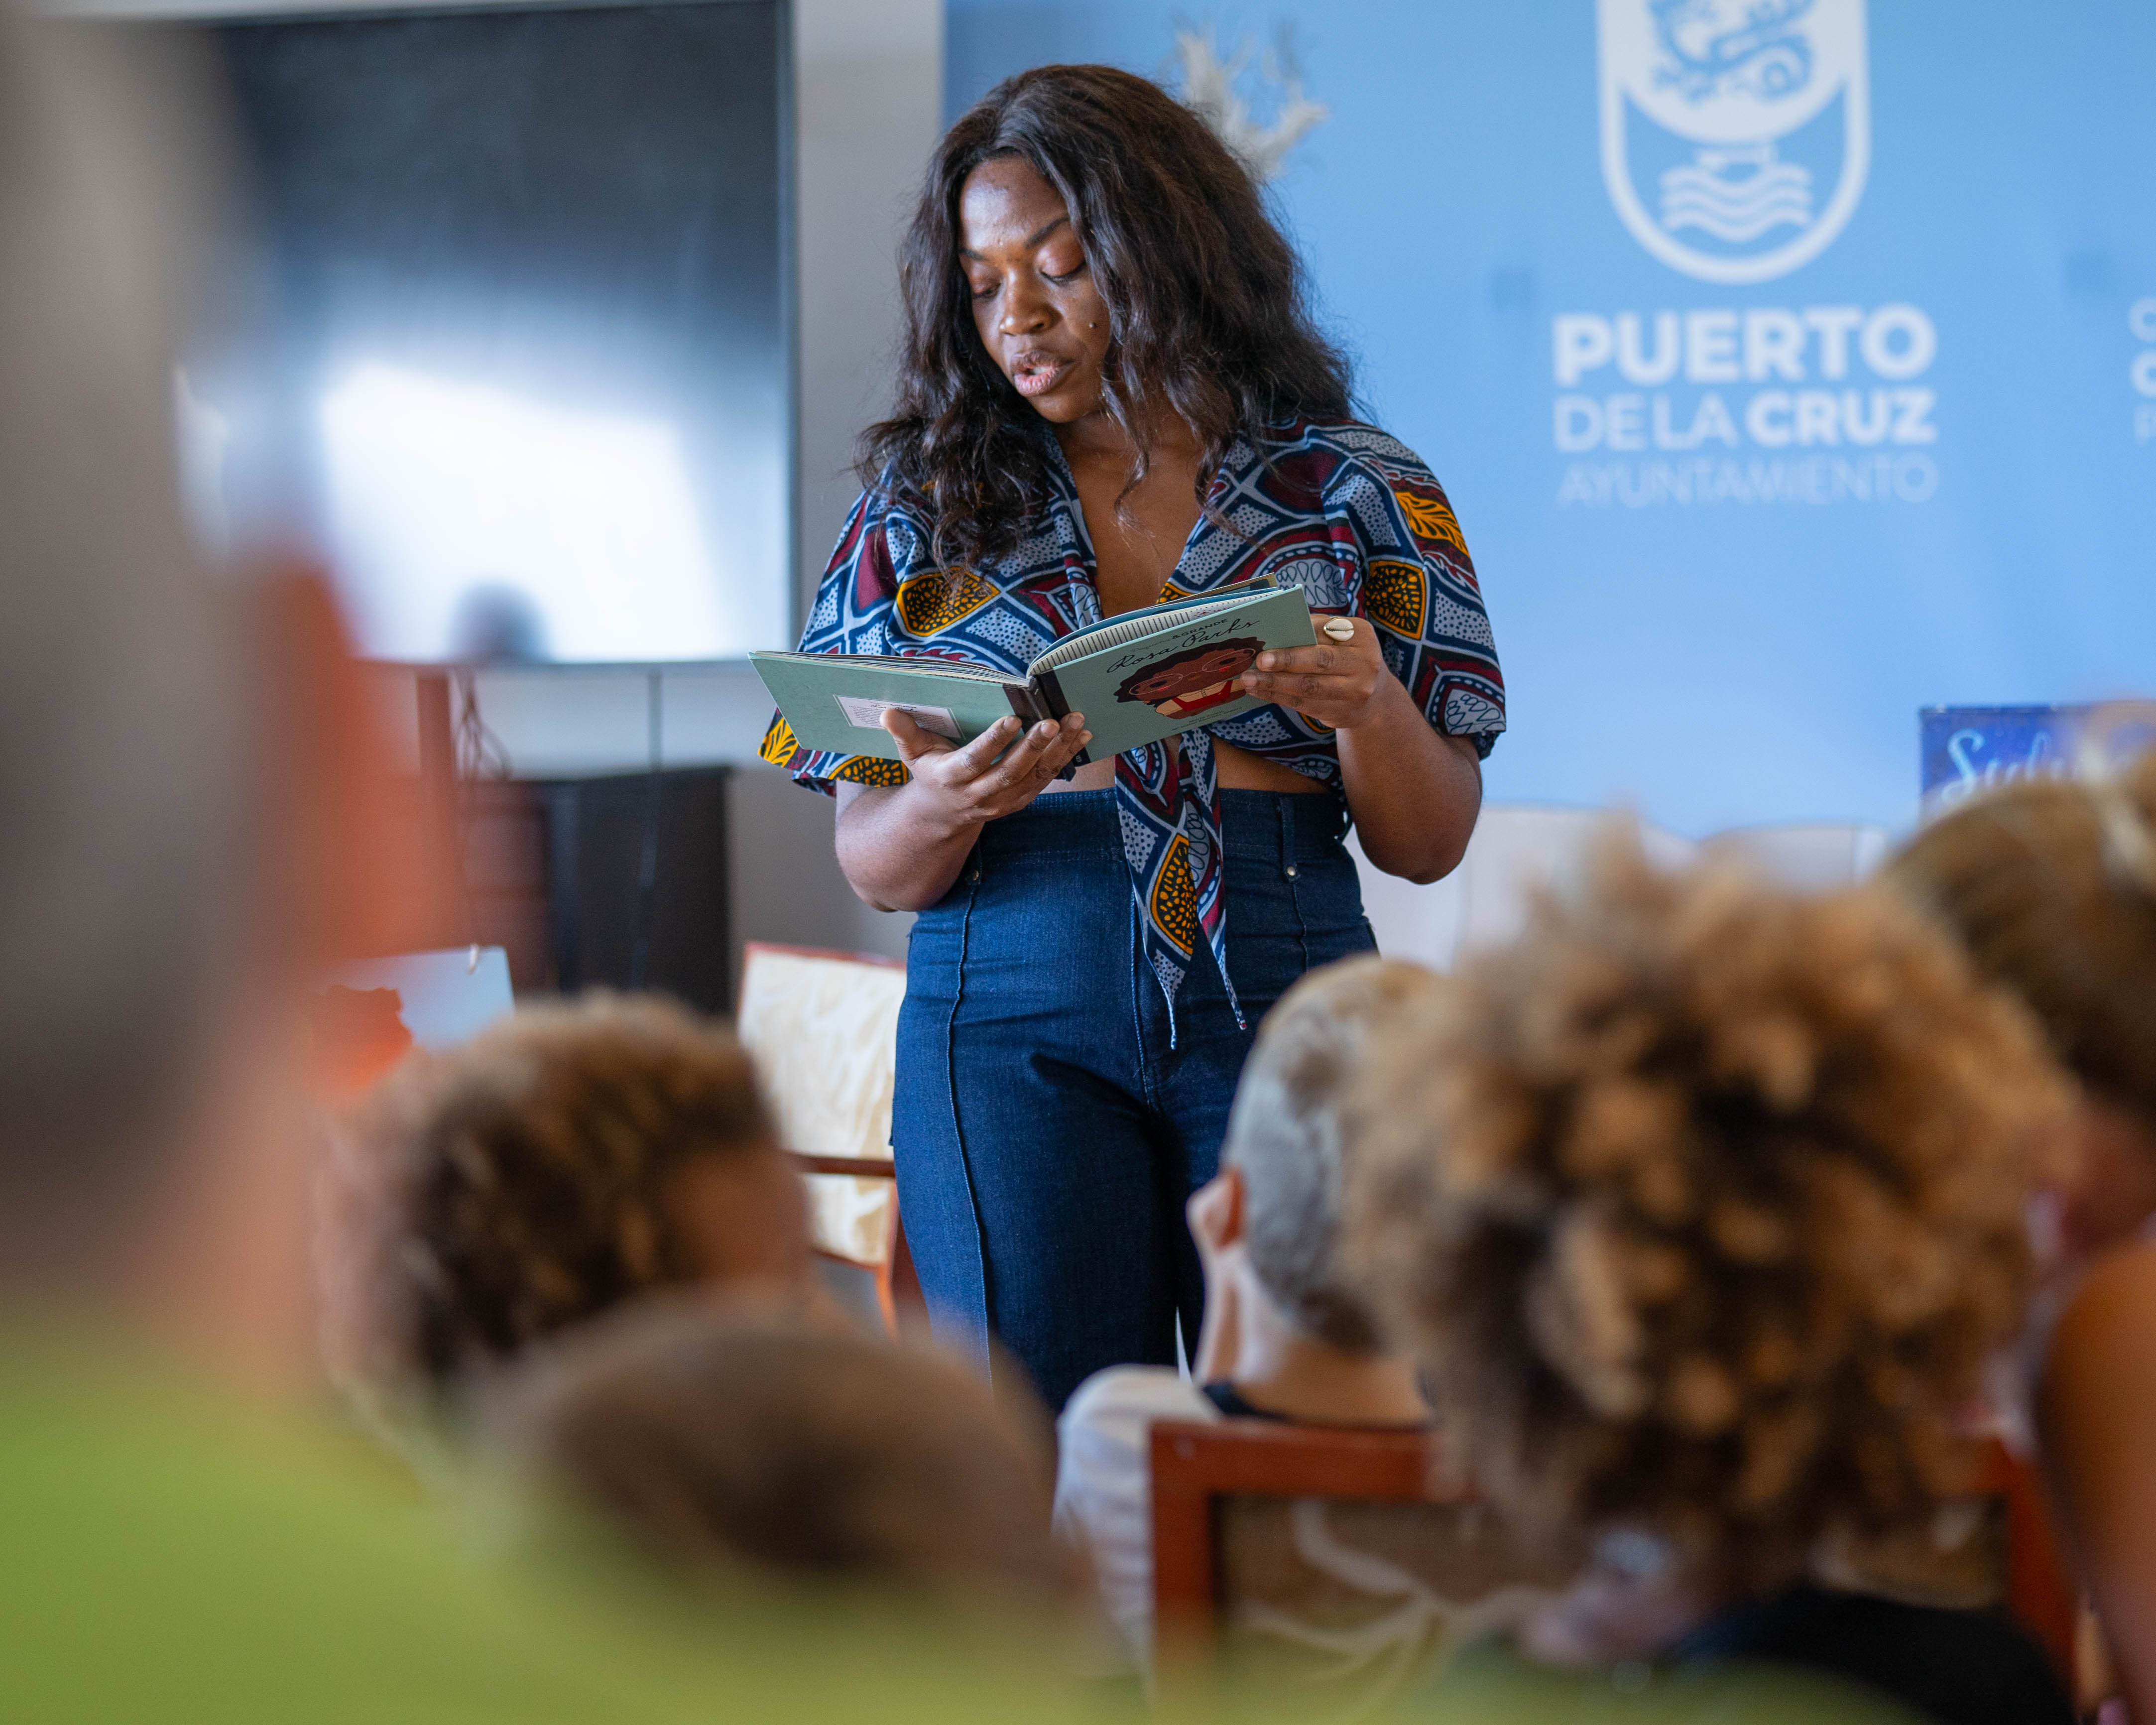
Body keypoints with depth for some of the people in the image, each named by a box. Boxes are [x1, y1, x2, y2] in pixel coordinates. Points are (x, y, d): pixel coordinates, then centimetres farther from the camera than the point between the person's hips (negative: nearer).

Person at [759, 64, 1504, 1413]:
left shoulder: (1352, 492, 7)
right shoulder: (930, 504, 10)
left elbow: (1430, 846, 7)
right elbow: (872, 869, 7)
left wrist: (1369, 707, -13)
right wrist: (948, 807, -15)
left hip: (1284, 1013, 0)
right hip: (1013, 1028, 1)